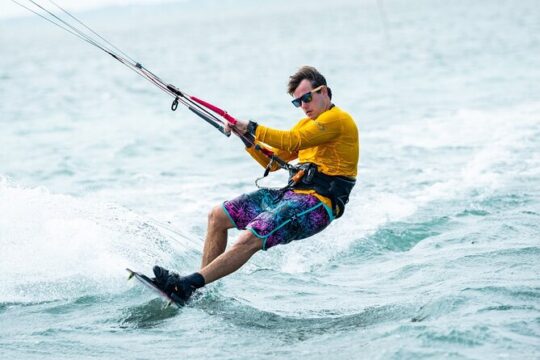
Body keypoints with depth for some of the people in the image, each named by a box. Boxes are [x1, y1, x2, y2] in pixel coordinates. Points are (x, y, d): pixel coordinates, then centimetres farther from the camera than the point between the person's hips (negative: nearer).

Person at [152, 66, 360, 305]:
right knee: (218, 216, 6)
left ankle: (186, 285, -30)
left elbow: (293, 142, -21)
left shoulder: (337, 119, -8)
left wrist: (252, 129, -16)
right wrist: (248, 138, 4)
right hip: (292, 194, 10)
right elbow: (273, 162, 20)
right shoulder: (308, 124, 22)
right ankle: (202, 288, 3)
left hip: (317, 205, -10)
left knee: (250, 239, -27)